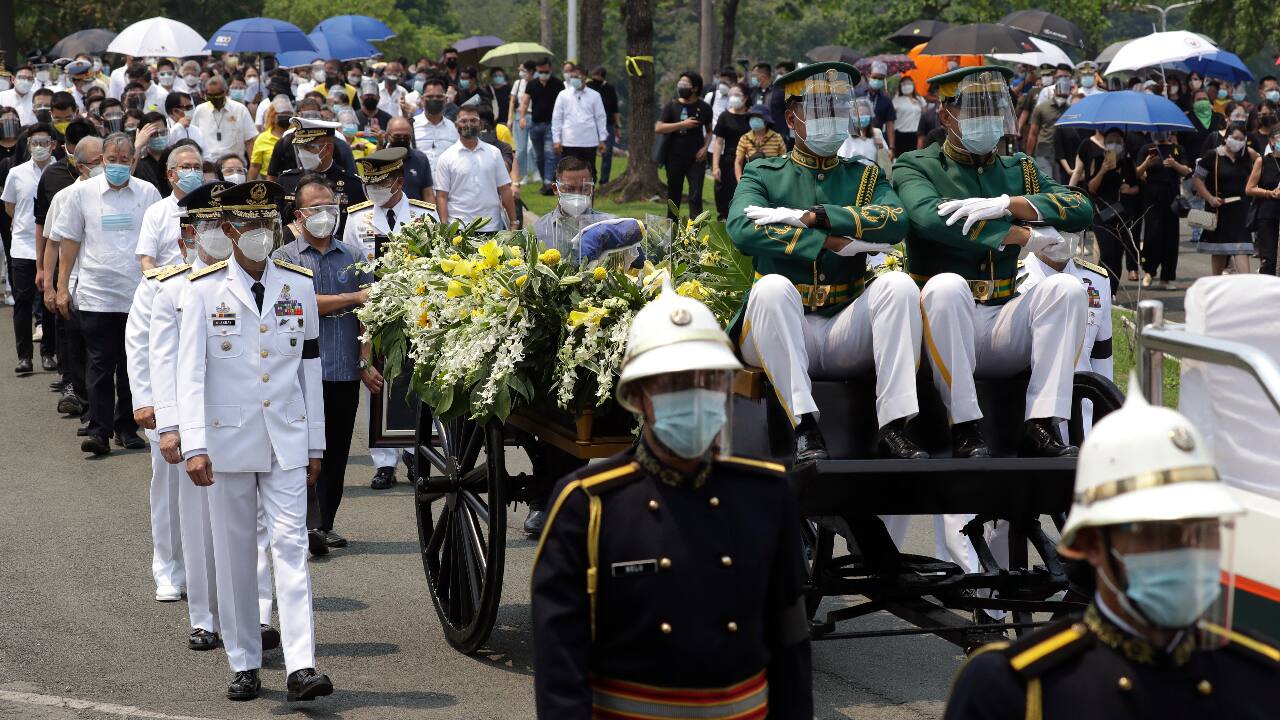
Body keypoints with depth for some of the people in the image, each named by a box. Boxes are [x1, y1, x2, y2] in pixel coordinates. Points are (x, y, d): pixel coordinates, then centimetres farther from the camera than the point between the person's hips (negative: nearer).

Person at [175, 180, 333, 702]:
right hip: (228, 440, -1)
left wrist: (315, 445, 8)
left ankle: (300, 667, -12)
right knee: (234, 555, 7)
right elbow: (190, 372, -6)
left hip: (286, 442, 1)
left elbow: (310, 368, 9)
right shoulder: (204, 290, -2)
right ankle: (244, 665, 17)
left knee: (291, 546, -7)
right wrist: (194, 446, -15)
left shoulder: (299, 286, 6)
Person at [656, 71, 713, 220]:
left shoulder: (704, 108, 2)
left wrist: (705, 147, -4)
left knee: (695, 196, -10)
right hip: (674, 158, 1)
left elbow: (709, 131, 14)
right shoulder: (672, 106, 1)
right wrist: (682, 125, -16)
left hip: (696, 159, -1)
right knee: (674, 197, 11)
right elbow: (658, 128, -9)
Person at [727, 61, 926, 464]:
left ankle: (894, 427, -30)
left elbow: (896, 221, -6)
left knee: (898, 283, -24)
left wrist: (811, 217, -17)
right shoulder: (763, 175, 12)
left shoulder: (865, 176, 17)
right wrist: (831, 243, -18)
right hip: (780, 334, -2)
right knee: (773, 286, -32)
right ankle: (805, 431, -37)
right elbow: (742, 230, -11)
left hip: (845, 332, 2)